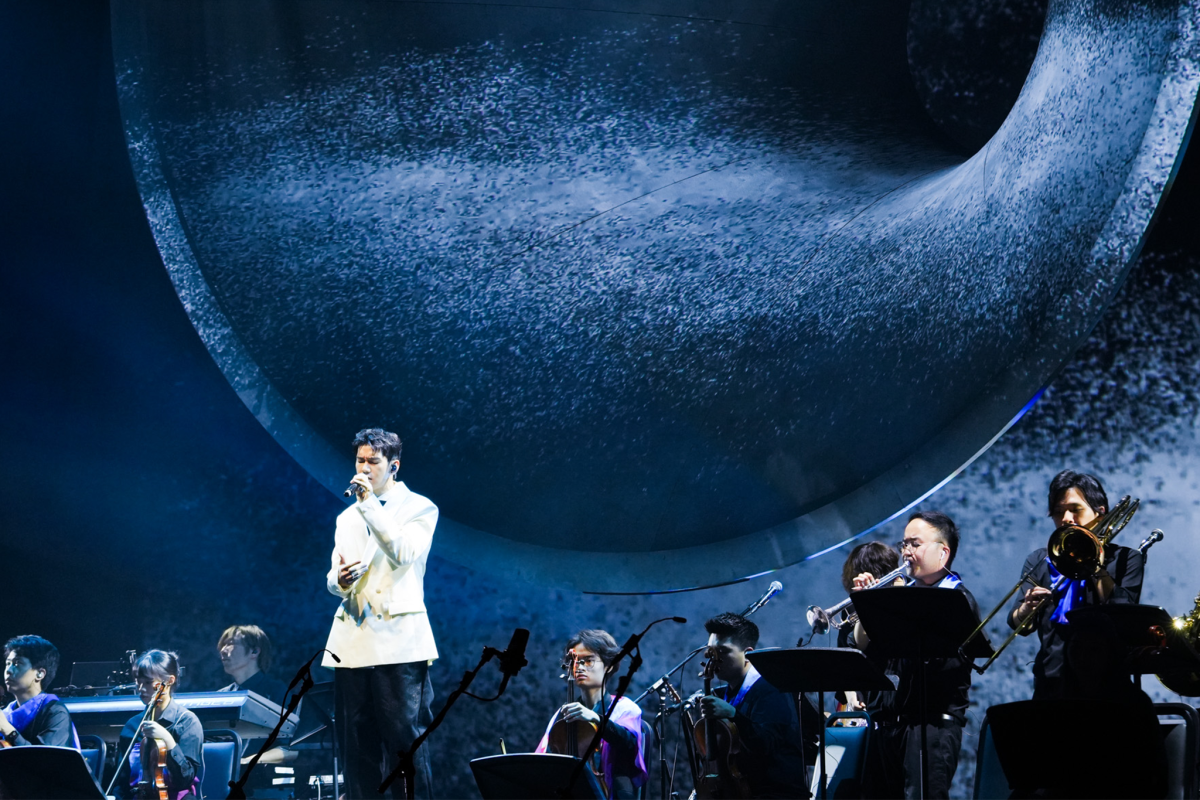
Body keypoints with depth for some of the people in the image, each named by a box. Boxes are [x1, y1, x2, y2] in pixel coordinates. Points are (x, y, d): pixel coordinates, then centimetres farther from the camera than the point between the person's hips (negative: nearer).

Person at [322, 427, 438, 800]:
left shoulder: (419, 508, 4)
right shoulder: (348, 517, 21)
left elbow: (403, 552, -14)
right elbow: (333, 577, 20)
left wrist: (369, 503, -12)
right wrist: (340, 579, -5)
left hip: (398, 641, -5)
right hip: (353, 642, 5)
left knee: (405, 739, -9)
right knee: (359, 744, 3)